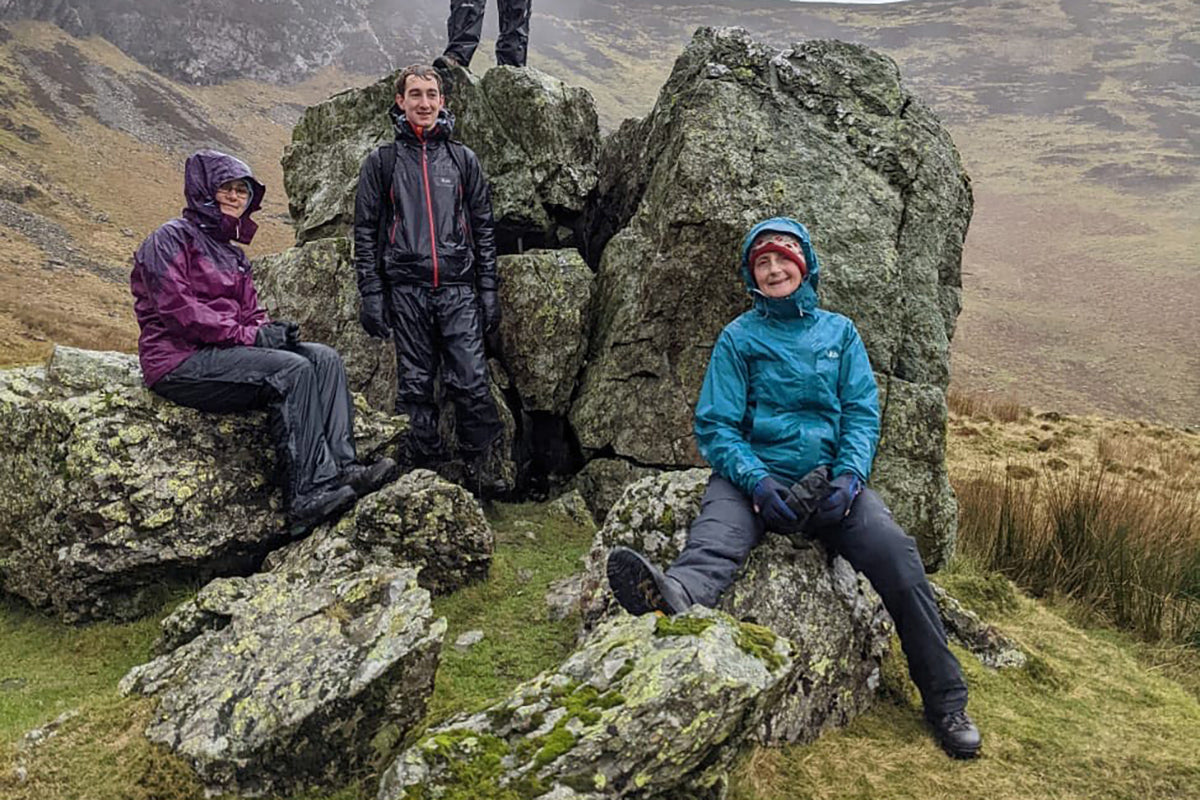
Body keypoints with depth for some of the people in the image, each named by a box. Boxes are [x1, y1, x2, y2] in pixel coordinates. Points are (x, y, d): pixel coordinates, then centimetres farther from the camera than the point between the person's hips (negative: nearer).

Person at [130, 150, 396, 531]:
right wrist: (248, 335, -19)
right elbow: (176, 308, -14)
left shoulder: (232, 253, 25)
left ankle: (342, 467, -29)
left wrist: (271, 329, -4)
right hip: (181, 362, -8)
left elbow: (250, 312, 21)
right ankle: (308, 495, -33)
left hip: (226, 353, 8)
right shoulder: (172, 238, 0)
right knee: (293, 369, -29)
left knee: (326, 358, -13)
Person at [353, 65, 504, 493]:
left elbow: (483, 229, 13)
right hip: (406, 291, 0)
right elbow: (365, 232, 7)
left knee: (472, 384, -7)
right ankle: (427, 470, 12)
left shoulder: (463, 159, 14)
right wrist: (371, 295, -2)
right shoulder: (382, 162, 10)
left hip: (458, 289, 0)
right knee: (415, 388, 3)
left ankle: (479, 469, 5)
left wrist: (489, 292, 6)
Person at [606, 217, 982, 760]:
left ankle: (945, 701, -10)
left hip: (829, 476, 2)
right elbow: (715, 425, 0)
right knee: (716, 536, -35)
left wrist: (849, 475, -11)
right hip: (754, 475, -1)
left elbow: (862, 412, 8)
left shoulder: (839, 332, 16)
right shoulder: (738, 337, 9)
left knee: (895, 554, -23)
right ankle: (675, 595, -69)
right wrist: (757, 481, -17)